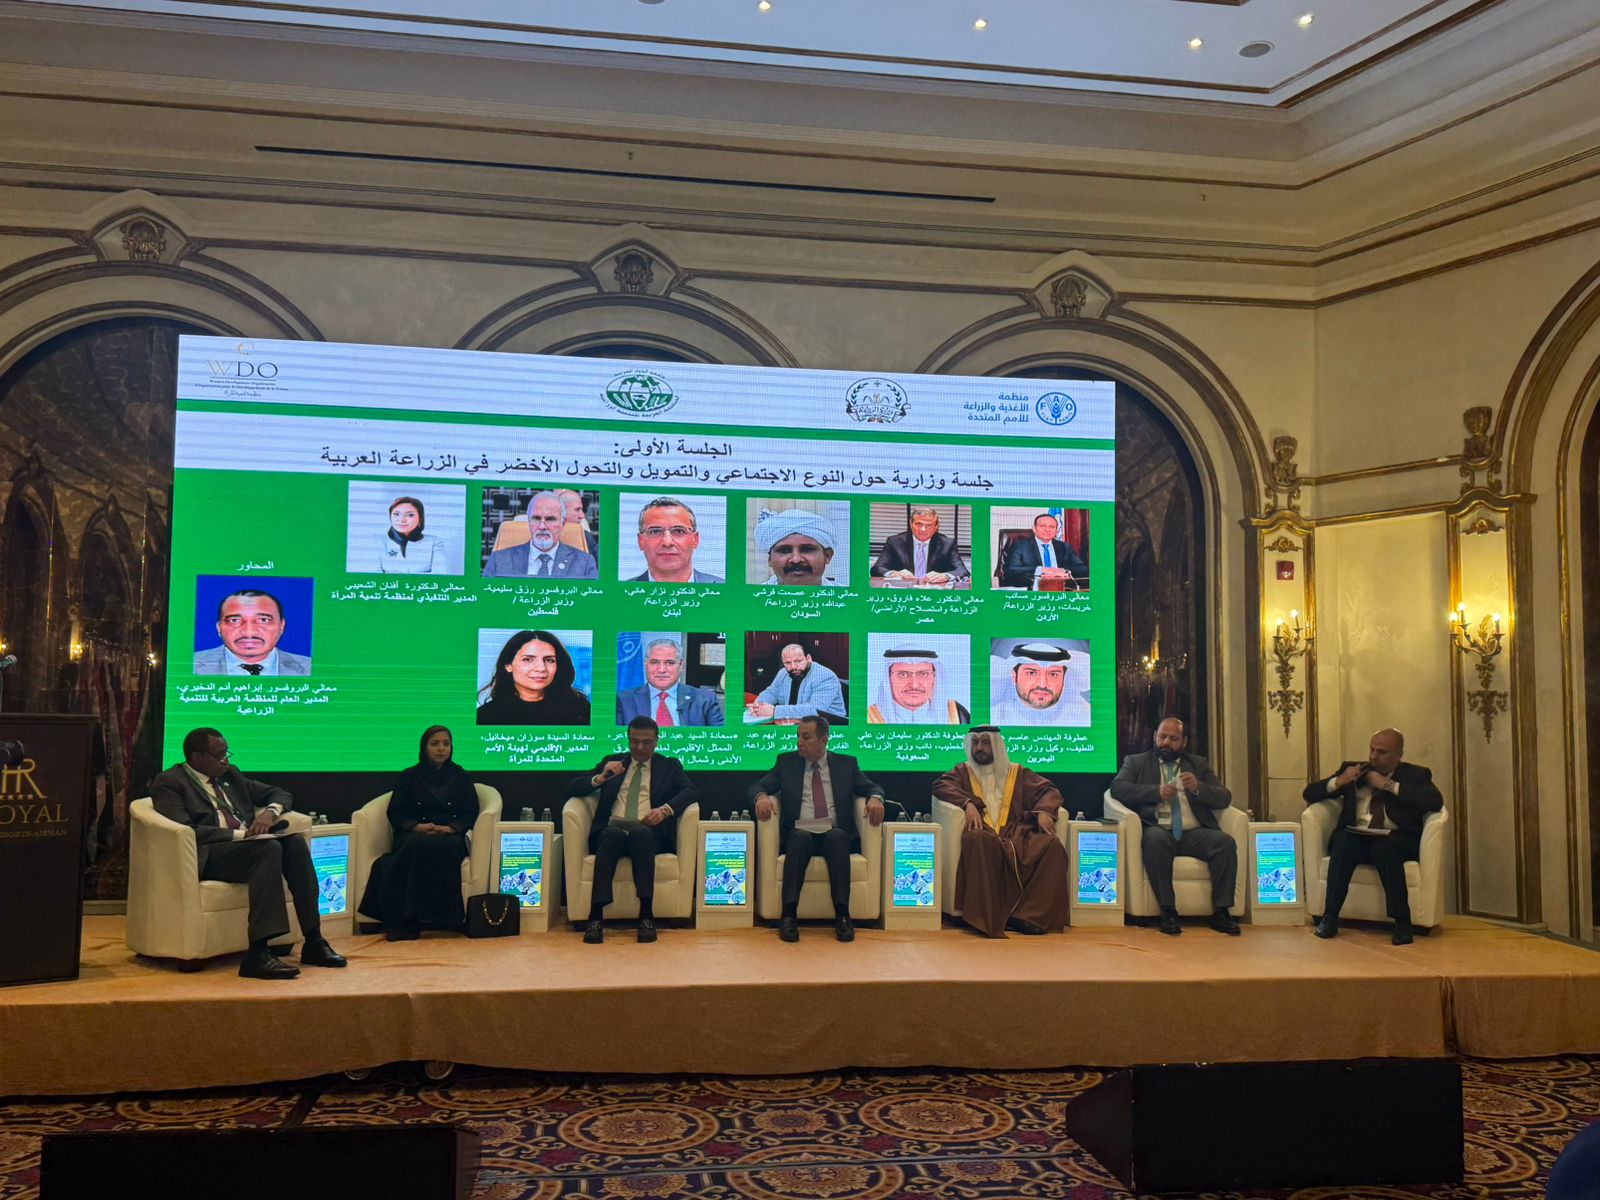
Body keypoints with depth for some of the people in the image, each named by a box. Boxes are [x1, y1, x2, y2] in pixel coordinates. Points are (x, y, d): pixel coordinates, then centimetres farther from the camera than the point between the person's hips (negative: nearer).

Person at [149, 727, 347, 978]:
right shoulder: (169, 783, 2)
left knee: (295, 842, -21)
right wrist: (238, 835, -20)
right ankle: (257, 954, -37)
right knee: (268, 848, -33)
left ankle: (313, 943, -21)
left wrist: (270, 812, 2)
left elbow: (280, 794, 26)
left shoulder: (230, 774, 24)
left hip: (247, 847, 7)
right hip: (208, 856, -7)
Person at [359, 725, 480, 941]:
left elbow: (470, 813, 10)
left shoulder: (459, 777, 19)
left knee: (448, 847, -38)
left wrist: (451, 828, -11)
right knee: (418, 845, -38)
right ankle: (407, 920, -42)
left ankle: (446, 918, -39)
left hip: (449, 835, 0)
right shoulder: (409, 776, 18)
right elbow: (395, 812, 10)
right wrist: (417, 826, -10)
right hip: (414, 834, 0)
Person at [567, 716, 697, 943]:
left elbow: (689, 792, 3)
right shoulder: (612, 762, 23)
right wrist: (600, 778, -6)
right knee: (613, 835, -35)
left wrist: (665, 809, -16)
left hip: (648, 832, -1)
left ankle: (646, 915, -40)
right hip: (613, 828, 1)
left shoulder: (669, 766, 21)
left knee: (640, 833, -36)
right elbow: (572, 788, 14)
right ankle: (596, 916, -40)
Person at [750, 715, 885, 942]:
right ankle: (789, 914, -40)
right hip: (799, 834, 0)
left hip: (836, 835, 0)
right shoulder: (786, 762, 15)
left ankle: (842, 915, -38)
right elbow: (757, 786, 10)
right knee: (801, 838, -35)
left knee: (837, 836, -35)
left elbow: (872, 787, 13)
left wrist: (875, 798, -12)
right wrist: (761, 797, -14)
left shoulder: (846, 764, 15)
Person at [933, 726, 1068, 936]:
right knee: (979, 840, -39)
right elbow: (940, 785, 4)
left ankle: (1028, 916, -28)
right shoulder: (963, 771, 22)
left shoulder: (1017, 773, 25)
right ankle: (988, 920, -36)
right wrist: (968, 803, -14)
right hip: (984, 833, -2)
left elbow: (1048, 790, 16)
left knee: (1052, 845, -28)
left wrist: (1043, 811, -7)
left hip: (1016, 834, 2)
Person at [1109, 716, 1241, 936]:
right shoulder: (1136, 762, 17)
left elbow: (1224, 798, 13)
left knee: (1226, 842, -27)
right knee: (1155, 839, -37)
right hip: (1159, 830, -2)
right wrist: (1156, 792, -12)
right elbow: (1117, 787, -1)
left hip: (1194, 833, 2)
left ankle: (1221, 912, -19)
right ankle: (1168, 911, -29)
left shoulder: (1199, 764, 23)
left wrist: (1198, 788, -7)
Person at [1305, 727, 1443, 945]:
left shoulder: (1416, 774, 12)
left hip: (1395, 840, -2)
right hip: (1356, 837, 2)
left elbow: (1435, 802, -10)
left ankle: (1402, 922, -28)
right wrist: (1339, 781, -3)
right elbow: (1310, 793, 16)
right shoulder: (1352, 768, 19)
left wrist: (1389, 785, -11)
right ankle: (1330, 917, -29)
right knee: (1343, 841, -32)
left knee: (1385, 848, -36)